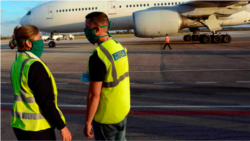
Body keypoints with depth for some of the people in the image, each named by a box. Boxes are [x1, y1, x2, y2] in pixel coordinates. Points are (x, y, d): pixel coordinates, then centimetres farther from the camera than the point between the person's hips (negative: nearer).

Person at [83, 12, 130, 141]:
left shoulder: (98, 56, -25)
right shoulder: (119, 46, 0)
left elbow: (94, 95, -23)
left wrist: (88, 122, -13)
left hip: (106, 116, -7)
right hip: (123, 110, 7)